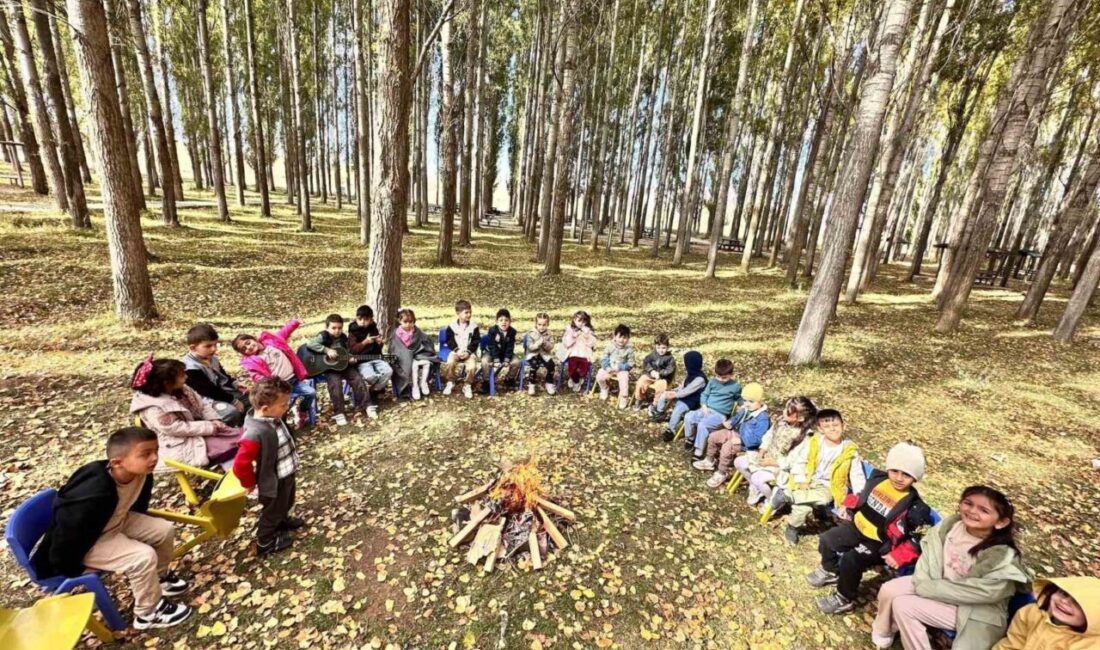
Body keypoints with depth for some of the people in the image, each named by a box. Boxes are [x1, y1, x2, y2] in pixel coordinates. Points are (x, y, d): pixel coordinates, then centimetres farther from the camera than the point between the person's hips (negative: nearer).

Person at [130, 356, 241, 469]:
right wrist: (208, 427, -21)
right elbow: (176, 429, -23)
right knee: (231, 447, -23)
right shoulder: (154, 408, -22)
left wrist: (214, 420, -6)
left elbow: (201, 405, 10)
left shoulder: (181, 389, 2)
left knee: (239, 435, -7)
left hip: (196, 430, 9)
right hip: (183, 447, -8)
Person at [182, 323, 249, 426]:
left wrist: (236, 385, 2)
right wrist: (233, 401, -21)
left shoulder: (211, 358, 7)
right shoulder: (191, 368, -21)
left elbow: (223, 375, 21)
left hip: (224, 392, 9)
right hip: (209, 399, -9)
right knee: (232, 412, -33)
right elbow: (210, 391, -22)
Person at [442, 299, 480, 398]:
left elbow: (476, 342, -1)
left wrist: (468, 351, -14)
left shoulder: (474, 326, -1)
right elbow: (449, 341, 1)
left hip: (470, 352, 0)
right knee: (449, 363, -28)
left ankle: (467, 385, 0)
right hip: (456, 351, 1)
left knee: (472, 367, -27)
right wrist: (457, 350, -14)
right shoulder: (452, 326, 0)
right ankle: (450, 382, -1)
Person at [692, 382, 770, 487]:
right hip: (737, 433, 9)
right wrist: (730, 422, 3)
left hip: (748, 444, -9)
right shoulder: (745, 410, -2)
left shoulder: (762, 418, -27)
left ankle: (722, 473, -6)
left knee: (726, 447, -30)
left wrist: (740, 440, -29)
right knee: (713, 436, 6)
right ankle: (709, 461, 26)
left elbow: (757, 439, -29)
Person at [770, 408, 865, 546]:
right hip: (807, 482, 0)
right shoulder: (812, 442, -6)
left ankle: (787, 495, -15)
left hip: (827, 486, 0)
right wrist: (801, 479, -12)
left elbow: (857, 476, -2)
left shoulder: (850, 450, -4)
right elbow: (797, 458, -4)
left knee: (825, 498, -34)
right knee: (803, 507, -26)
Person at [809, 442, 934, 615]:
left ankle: (844, 600, 0)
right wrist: (848, 507, 6)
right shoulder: (878, 479, -5)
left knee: (851, 559, -24)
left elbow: (918, 538, -14)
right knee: (826, 539, 4)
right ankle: (830, 571, 33)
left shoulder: (915, 506, -19)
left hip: (879, 544, -6)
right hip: (857, 526, 6)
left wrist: (898, 556, -22)